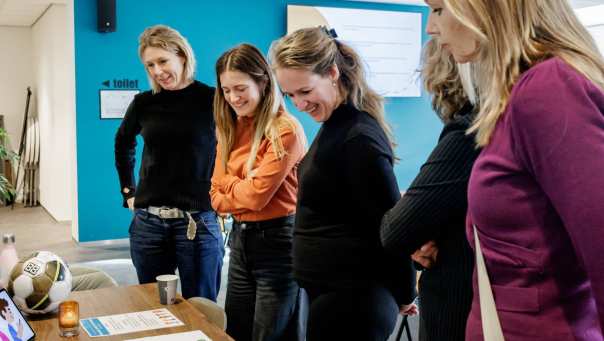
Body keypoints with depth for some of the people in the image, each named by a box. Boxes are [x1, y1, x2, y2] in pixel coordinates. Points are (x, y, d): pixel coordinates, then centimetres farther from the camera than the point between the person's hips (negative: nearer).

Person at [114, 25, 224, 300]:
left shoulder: (211, 99, -6)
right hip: (148, 222, 4)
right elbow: (123, 145, 22)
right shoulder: (143, 103, 5)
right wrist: (128, 191, 16)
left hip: (197, 221, -3)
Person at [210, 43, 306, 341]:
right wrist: (244, 200, -12)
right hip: (240, 239, 8)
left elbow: (256, 194, -20)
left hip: (276, 241, -7)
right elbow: (217, 196, 6)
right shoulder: (230, 129, 8)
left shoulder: (285, 130, -16)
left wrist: (228, 182, -1)